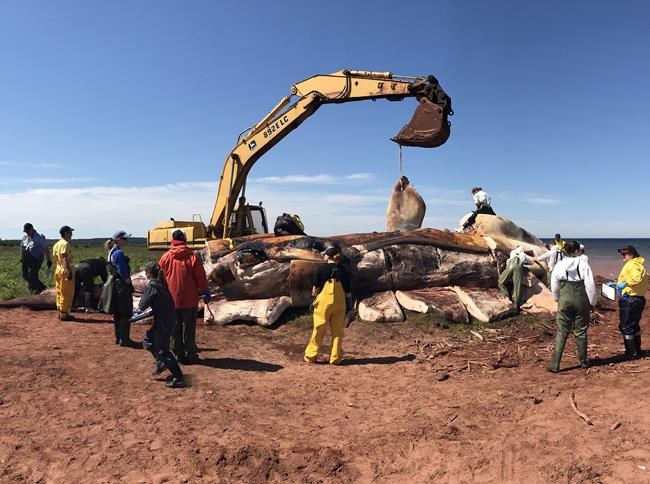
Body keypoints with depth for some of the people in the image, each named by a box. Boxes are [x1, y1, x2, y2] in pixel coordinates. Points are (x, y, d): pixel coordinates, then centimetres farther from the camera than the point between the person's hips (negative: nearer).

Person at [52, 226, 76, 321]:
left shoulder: (56, 244, 14)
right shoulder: (66, 244, -15)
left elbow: (55, 258, 16)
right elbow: (65, 258, -22)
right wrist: (69, 271, -25)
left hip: (58, 270, 10)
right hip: (66, 270, -10)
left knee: (60, 293, 14)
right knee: (67, 293, -3)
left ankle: (60, 312, 21)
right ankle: (64, 314, 0)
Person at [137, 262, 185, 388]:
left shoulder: (151, 285, -14)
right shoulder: (162, 283, 11)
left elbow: (144, 303, -11)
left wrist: (139, 308, 11)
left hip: (163, 322, -9)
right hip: (170, 319, 9)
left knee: (162, 350, -2)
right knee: (148, 341, 24)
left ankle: (178, 378, -2)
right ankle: (162, 364, 31)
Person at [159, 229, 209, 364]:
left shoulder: (165, 257, -2)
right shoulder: (192, 256, -9)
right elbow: (201, 277, -5)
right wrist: (205, 292, 6)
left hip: (171, 299, 2)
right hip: (189, 299, -2)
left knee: (175, 328, 12)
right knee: (189, 328, 7)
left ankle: (178, 354, 18)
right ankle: (190, 354, 11)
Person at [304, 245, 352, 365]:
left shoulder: (322, 268, -6)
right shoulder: (344, 270, 3)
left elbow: (315, 288, -1)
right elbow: (348, 291, 3)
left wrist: (314, 294, 18)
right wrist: (349, 304, 11)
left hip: (324, 302, -2)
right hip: (340, 303, 2)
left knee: (319, 330, 6)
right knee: (338, 331, 9)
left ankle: (310, 356, 13)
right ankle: (335, 358, 12)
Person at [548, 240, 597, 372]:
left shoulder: (559, 265, -1)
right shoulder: (583, 264, -9)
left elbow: (554, 287, 7)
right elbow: (590, 285, -7)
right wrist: (592, 302, 6)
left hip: (565, 302, 1)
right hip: (581, 301, -1)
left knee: (561, 332, 3)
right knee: (581, 332, 13)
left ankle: (555, 364, -3)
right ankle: (583, 361, 25)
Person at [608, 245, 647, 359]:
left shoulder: (632, 264, -15)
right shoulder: (637, 264, 18)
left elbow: (637, 277, -34)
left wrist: (625, 283, -35)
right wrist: (617, 284, 22)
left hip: (630, 300, -11)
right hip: (638, 299, 11)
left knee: (626, 326, -2)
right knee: (634, 326, 20)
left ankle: (631, 353, 3)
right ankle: (637, 351, 30)